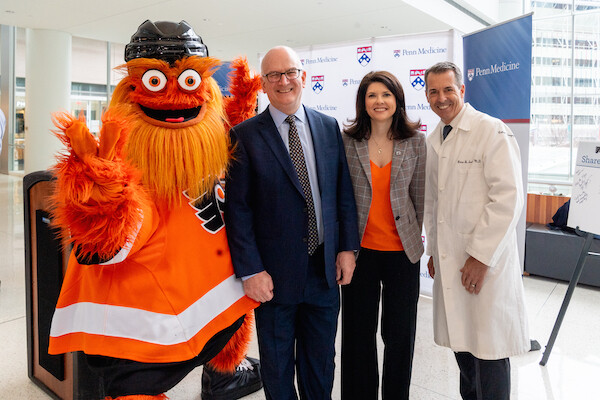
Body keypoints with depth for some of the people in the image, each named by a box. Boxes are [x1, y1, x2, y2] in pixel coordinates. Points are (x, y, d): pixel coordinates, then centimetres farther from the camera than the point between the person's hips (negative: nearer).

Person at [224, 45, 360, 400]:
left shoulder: (329, 127, 4)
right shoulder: (245, 135, -8)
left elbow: (344, 192, 6)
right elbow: (238, 208, -10)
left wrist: (347, 247, 1)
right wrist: (251, 270, -13)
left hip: (326, 267, 3)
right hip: (274, 274, -3)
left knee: (321, 363, 20)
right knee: (277, 366, 17)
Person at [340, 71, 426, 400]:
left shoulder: (415, 141, 1)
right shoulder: (347, 141, -3)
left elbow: (419, 195, 6)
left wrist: (415, 237, 8)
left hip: (402, 250, 1)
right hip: (360, 249, 0)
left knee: (399, 332, 13)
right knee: (359, 330, 12)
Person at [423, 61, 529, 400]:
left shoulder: (492, 131, -9)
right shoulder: (433, 141, 12)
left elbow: (508, 197, -15)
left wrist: (481, 256, -16)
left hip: (486, 259, -6)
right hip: (449, 259, 6)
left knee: (489, 348, 2)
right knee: (461, 341, 15)